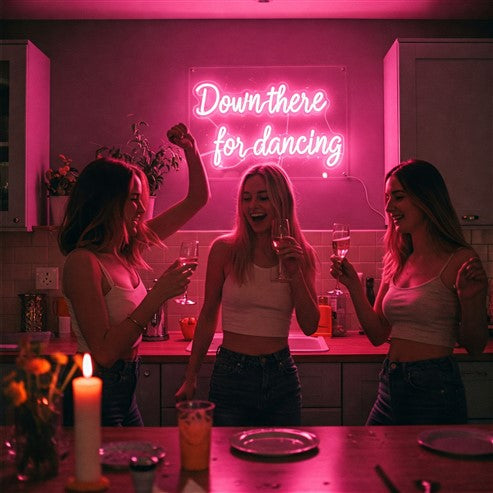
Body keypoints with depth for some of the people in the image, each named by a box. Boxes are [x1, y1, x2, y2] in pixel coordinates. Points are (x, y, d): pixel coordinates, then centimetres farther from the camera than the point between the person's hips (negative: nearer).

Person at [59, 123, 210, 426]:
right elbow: (104, 351, -27)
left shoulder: (128, 251, 3)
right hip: (97, 390, -8)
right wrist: (159, 294, -27)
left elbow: (197, 199, 12)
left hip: (124, 391, 8)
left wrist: (190, 149, 1)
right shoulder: (83, 261, -21)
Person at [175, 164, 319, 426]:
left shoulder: (302, 254, -1)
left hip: (281, 376, 2)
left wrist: (295, 273, -16)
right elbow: (208, 316, 3)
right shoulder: (224, 249, -6)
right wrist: (190, 379, 4)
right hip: (231, 374, -2)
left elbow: (310, 326, -3)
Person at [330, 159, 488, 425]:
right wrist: (353, 284, 1)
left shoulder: (459, 261, -11)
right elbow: (378, 334, 9)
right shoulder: (397, 262, 8)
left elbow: (475, 345, -8)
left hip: (434, 392, -6)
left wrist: (468, 298, -24)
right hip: (390, 389, 7)